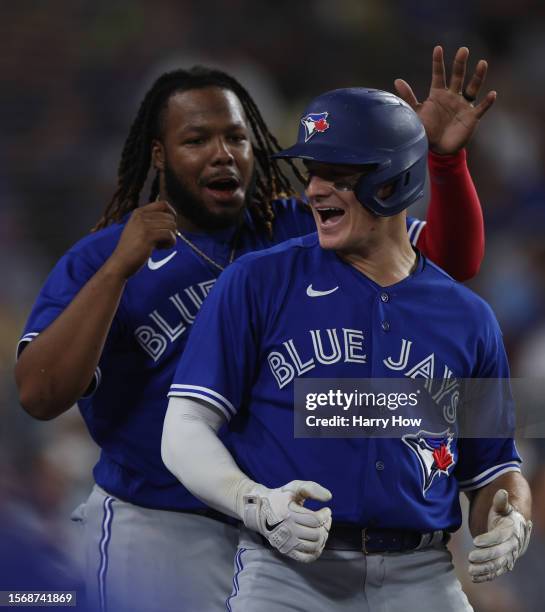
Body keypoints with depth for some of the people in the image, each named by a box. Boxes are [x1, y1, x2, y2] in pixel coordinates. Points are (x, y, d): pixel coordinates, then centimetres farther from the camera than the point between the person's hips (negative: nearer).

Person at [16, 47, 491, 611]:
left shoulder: (305, 233, 5)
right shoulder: (98, 261, -2)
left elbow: (451, 261, 4)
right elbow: (39, 396, -14)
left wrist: (446, 158, -14)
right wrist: (119, 269, -20)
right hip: (161, 531, -3)